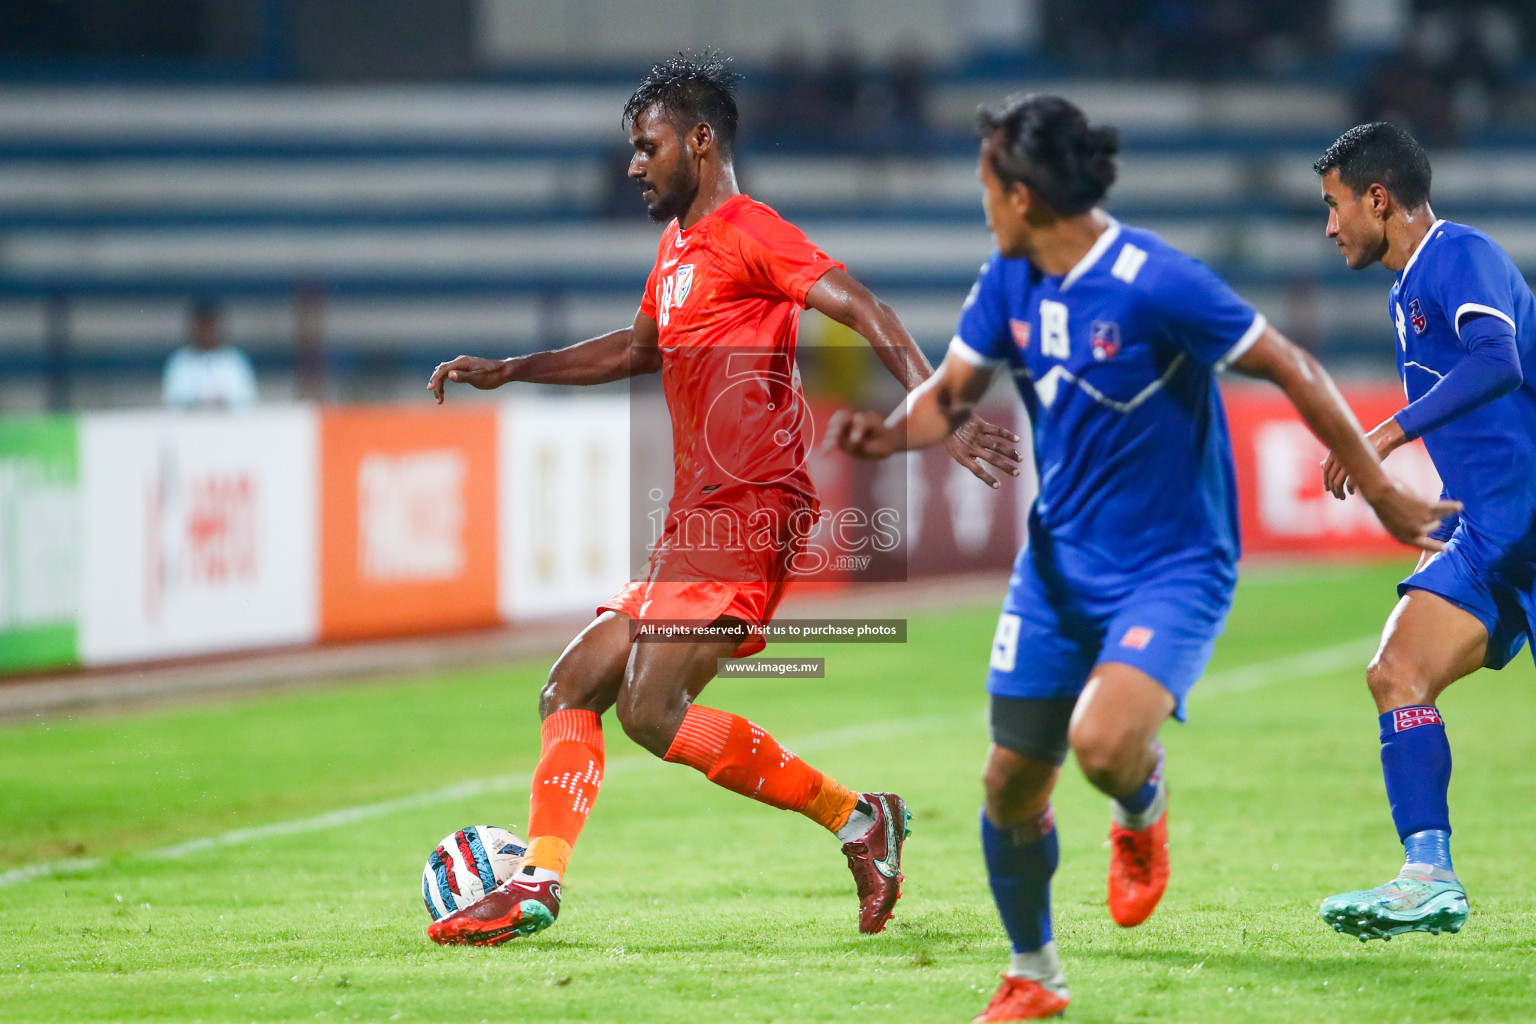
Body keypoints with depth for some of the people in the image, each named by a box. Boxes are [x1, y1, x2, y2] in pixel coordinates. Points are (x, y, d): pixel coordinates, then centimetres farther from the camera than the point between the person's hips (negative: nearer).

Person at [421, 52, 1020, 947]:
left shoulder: (746, 231, -8)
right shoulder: (677, 246, 22)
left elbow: (864, 311, -19)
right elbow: (636, 348, 40)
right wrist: (506, 371, 37)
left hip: (748, 513, -10)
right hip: (695, 526, 10)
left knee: (652, 711, -19)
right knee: (573, 688, 6)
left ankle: (856, 817, -11)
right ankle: (538, 885, 3)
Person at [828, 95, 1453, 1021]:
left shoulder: (1155, 283, -22)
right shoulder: (1010, 283, -1)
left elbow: (1293, 370, -16)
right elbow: (952, 394, 10)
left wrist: (1381, 493, -11)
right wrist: (892, 434, -14)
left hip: (1172, 567, -6)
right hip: (1059, 563, 6)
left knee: (1103, 743, -30)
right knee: (1012, 785, 5)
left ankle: (1142, 816, 9)